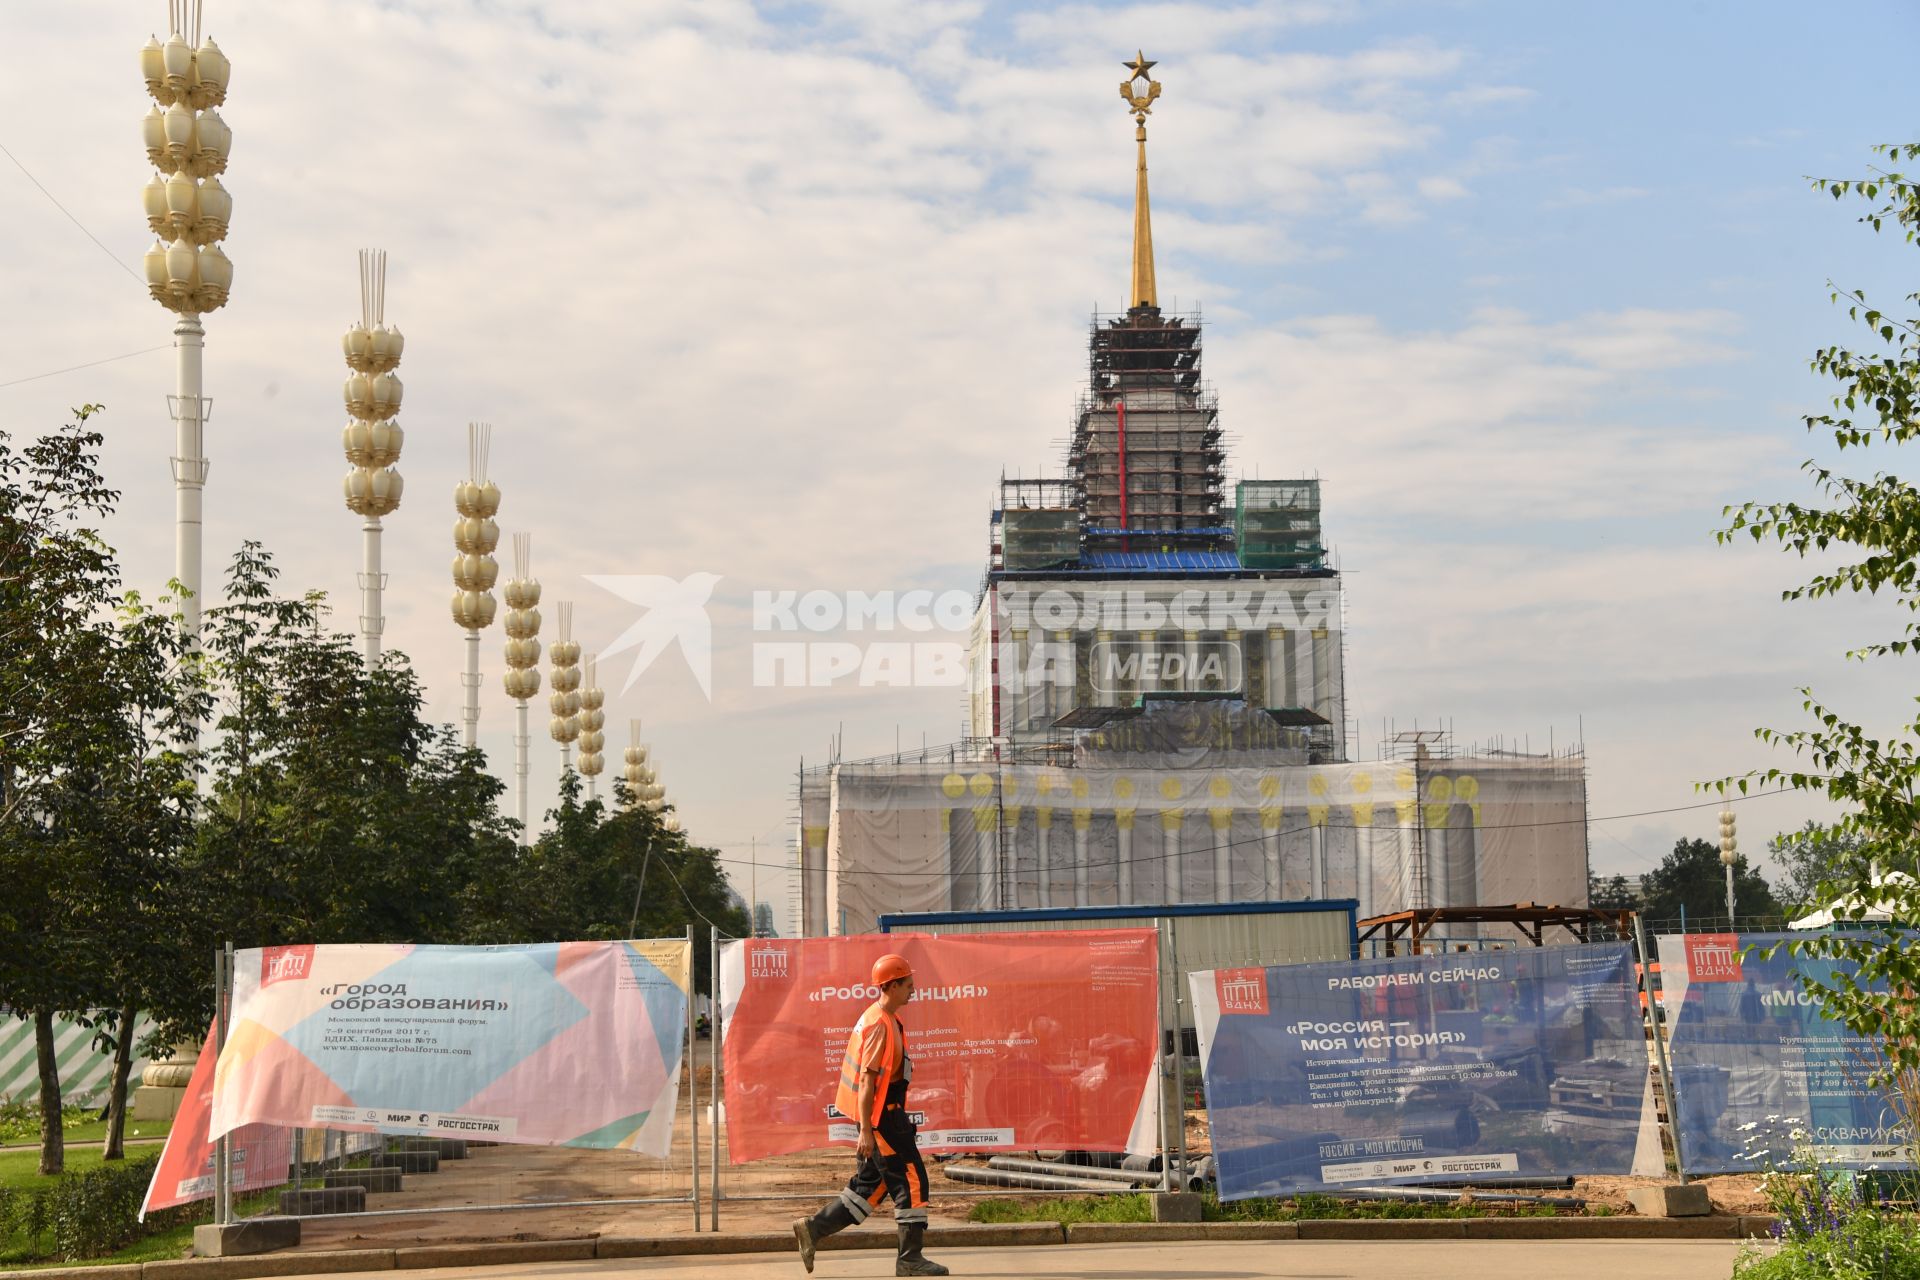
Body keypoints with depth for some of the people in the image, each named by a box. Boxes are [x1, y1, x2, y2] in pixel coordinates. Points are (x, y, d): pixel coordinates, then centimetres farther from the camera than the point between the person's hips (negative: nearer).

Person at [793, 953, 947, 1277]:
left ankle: (813, 1229, 17)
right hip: (880, 1117, -10)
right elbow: (866, 1080, -21)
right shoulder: (880, 1025, -18)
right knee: (913, 1182, -5)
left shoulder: (887, 1020, 14)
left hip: (886, 1114, 10)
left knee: (871, 1184, 14)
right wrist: (866, 1131, -22)